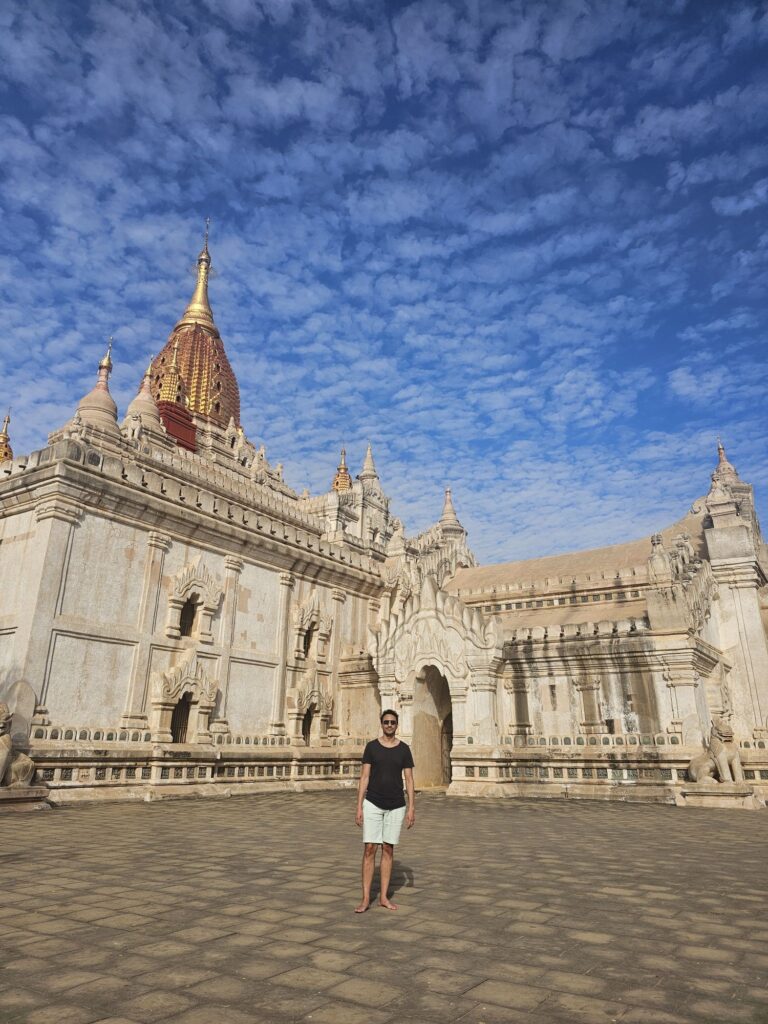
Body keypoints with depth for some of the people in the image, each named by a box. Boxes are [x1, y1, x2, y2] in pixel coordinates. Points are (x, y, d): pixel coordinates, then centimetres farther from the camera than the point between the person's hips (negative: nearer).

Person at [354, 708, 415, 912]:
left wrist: (411, 808, -5)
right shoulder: (371, 746, -4)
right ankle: (365, 898, 6)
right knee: (369, 849, -3)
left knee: (388, 850, 8)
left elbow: (409, 779, 1)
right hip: (373, 803, -1)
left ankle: (384, 897, 19)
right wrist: (359, 807, -8)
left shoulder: (404, 749, -1)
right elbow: (364, 777, -4)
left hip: (396, 806, 1)